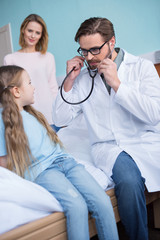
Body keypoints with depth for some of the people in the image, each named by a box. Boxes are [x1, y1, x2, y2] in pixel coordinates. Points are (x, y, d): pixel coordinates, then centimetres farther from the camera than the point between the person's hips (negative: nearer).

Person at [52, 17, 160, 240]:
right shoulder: (82, 76, 9)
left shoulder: (142, 66, 3)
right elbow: (61, 119, 7)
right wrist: (69, 80, -3)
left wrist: (116, 83, -12)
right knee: (130, 182, -31)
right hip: (109, 146, 0)